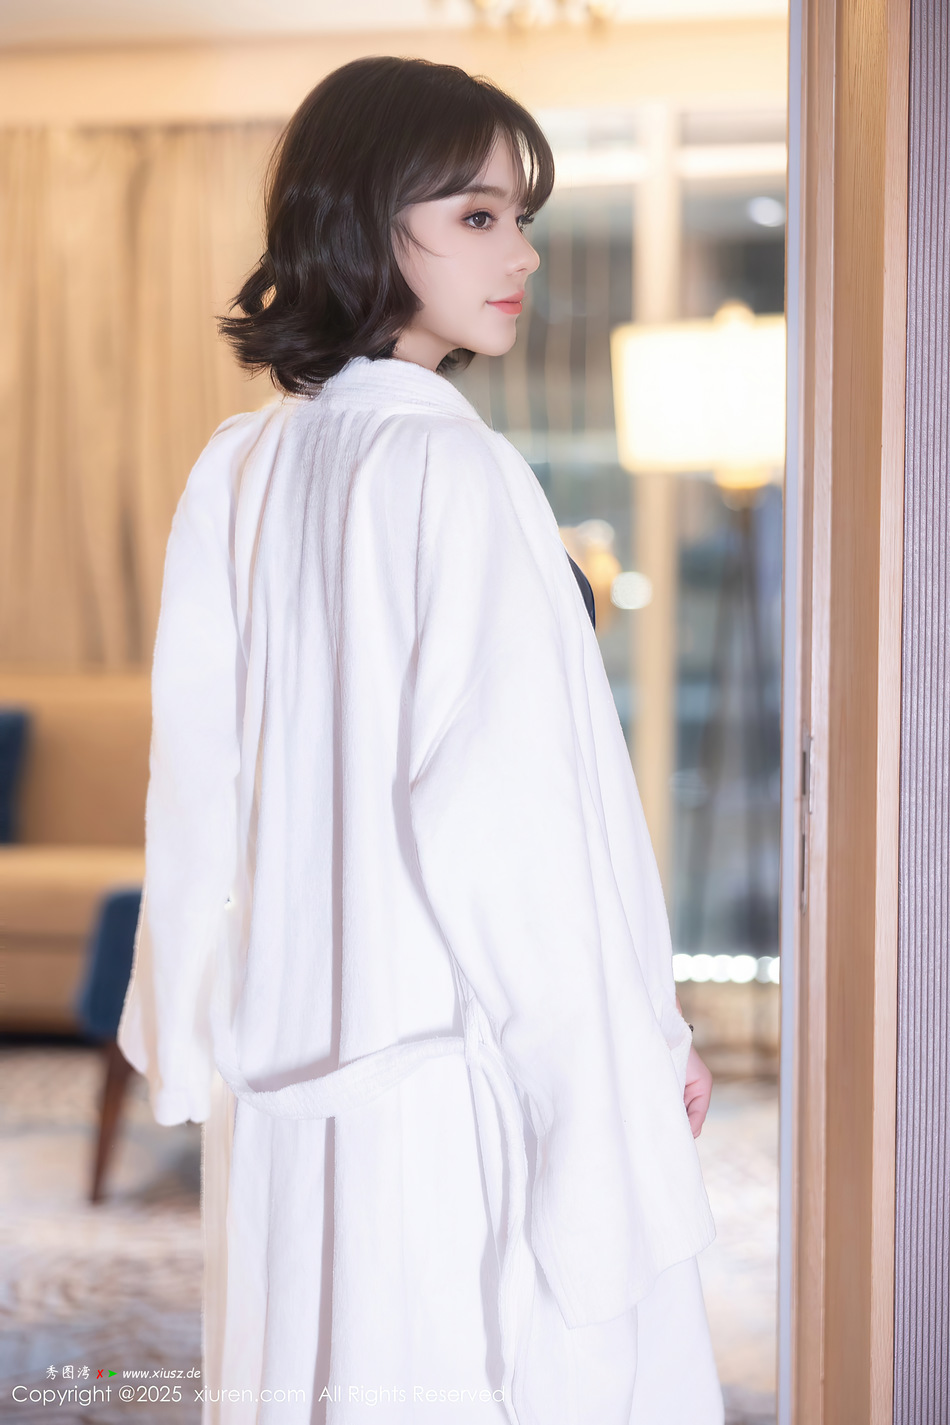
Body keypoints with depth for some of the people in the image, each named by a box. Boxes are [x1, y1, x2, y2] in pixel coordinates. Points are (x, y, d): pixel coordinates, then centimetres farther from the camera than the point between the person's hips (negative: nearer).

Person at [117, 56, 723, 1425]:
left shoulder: (237, 472, 5)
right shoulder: (455, 469, -15)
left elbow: (196, 783, 10)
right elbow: (504, 805, -17)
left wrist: (198, 1027, 20)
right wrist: (645, 1037, -7)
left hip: (286, 1069, 7)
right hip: (468, 1065, -7)